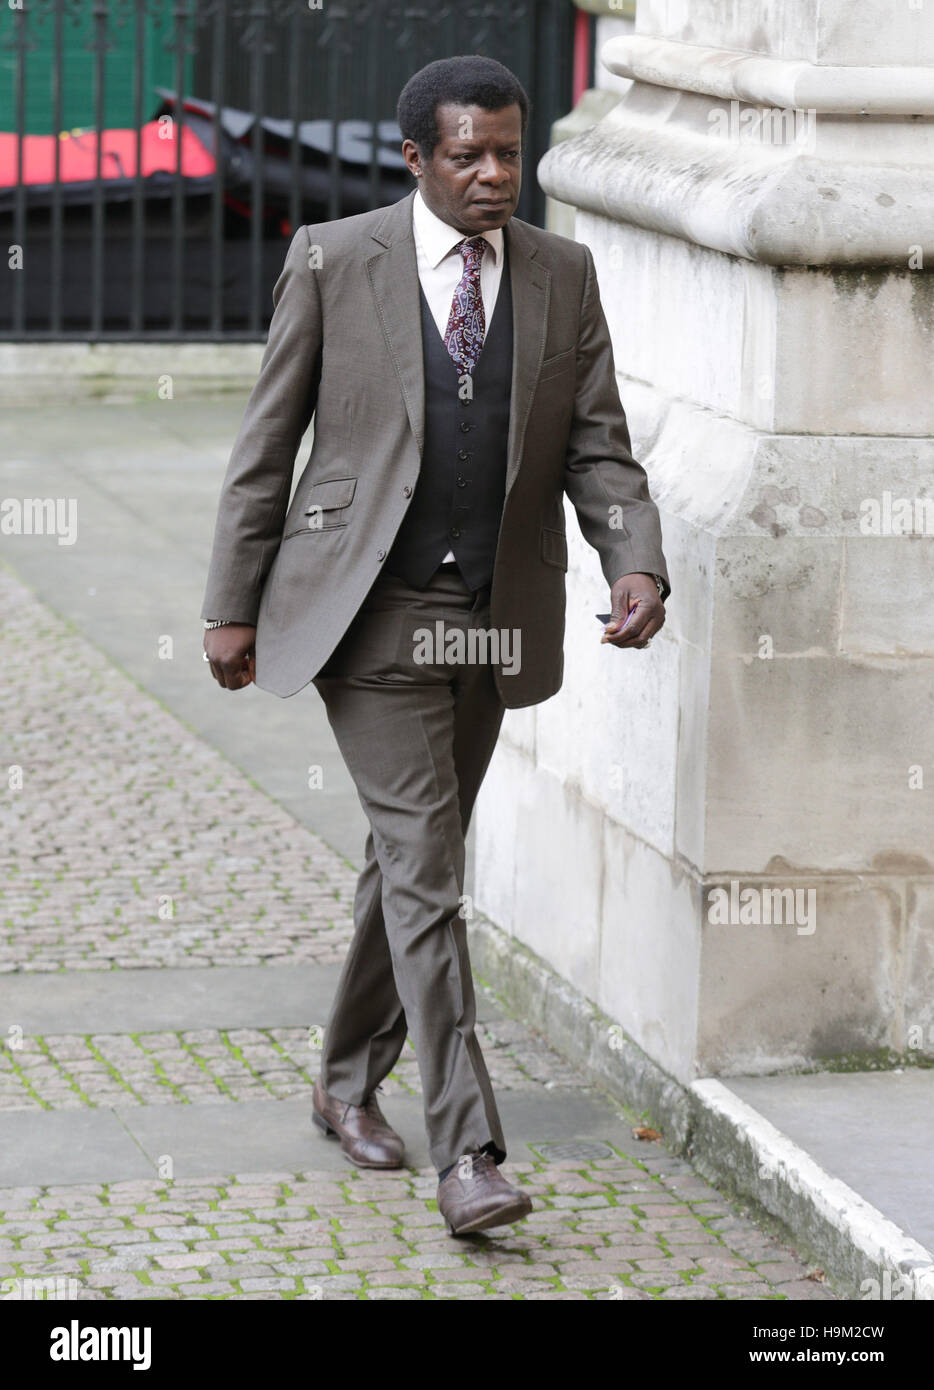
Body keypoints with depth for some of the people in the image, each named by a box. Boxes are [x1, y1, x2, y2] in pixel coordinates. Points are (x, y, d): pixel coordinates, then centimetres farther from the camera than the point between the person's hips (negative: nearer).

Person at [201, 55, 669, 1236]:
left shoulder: (562, 275, 4)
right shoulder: (332, 261, -5)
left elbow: (597, 449, 3)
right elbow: (266, 443, -1)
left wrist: (637, 565, -16)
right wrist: (232, 605, -1)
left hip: (495, 621, 4)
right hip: (370, 615, -4)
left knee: (412, 857, 16)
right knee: (426, 870, -12)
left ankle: (350, 1081, 36)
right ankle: (466, 1155, -15)